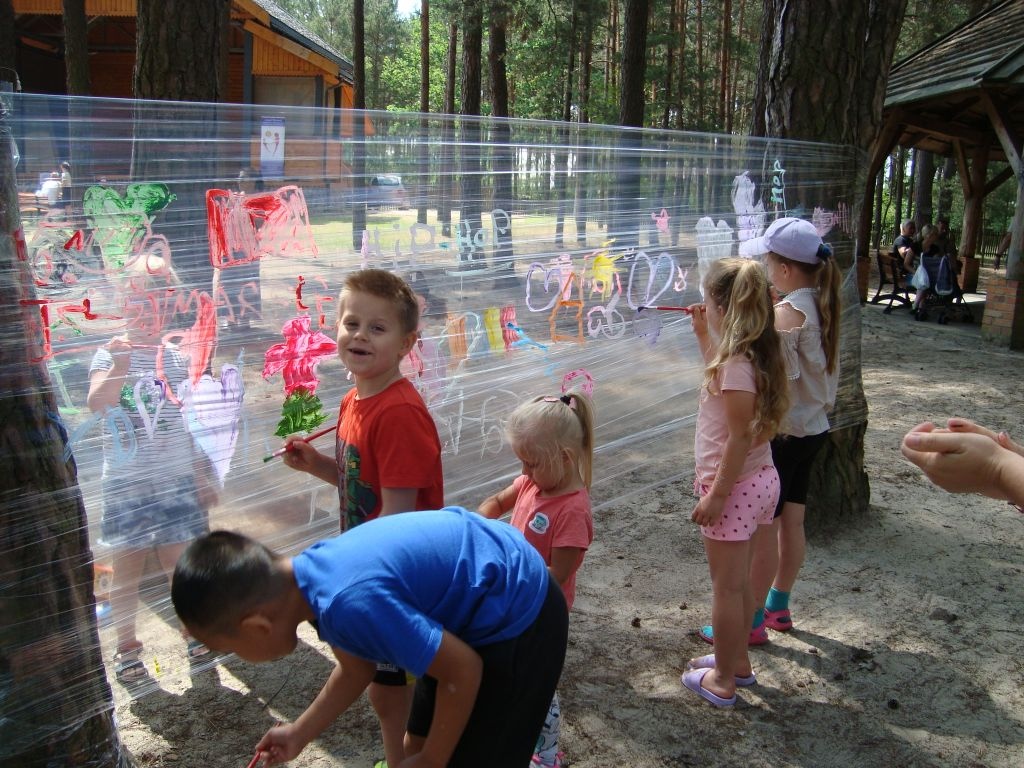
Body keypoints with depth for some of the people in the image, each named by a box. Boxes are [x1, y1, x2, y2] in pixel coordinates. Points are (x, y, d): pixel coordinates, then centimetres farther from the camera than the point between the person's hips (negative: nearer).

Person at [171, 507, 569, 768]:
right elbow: (355, 670, 11)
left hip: (517, 615, -8)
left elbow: (463, 672, -24)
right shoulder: (311, 576, -6)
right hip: (469, 606, 8)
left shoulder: (354, 604, -35)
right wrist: (298, 734, 19)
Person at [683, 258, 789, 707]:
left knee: (726, 587, 6)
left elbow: (740, 437, -25)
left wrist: (717, 494, -20)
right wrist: (703, 335, 18)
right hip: (759, 480, 9)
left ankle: (722, 680, 22)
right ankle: (737, 661, 38)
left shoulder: (736, 363, -24)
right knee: (740, 582, 22)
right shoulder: (754, 352, 3)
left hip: (733, 486, -9)